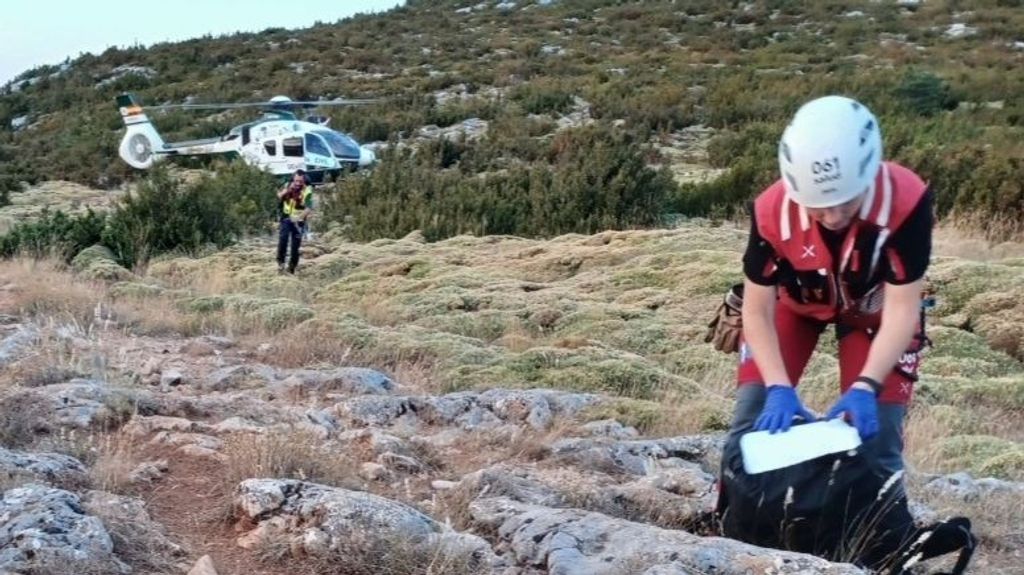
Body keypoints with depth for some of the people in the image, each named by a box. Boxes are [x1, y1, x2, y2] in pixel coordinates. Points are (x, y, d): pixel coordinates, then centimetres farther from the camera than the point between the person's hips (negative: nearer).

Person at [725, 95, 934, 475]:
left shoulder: (905, 201, -38)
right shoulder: (772, 211, -35)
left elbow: (901, 310, -31)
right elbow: (757, 311, -24)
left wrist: (866, 387, -42)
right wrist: (779, 387, -35)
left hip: (874, 308, 0)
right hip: (794, 302, 1)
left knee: (876, 437, -9)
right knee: (752, 424, -7)